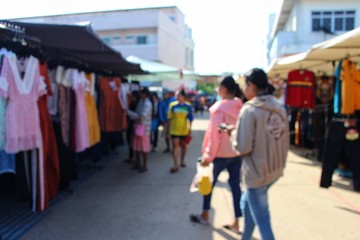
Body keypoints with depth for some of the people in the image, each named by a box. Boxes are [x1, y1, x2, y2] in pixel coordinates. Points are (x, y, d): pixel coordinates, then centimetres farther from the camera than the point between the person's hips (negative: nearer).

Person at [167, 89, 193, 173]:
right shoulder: (173, 105, -4)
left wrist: (190, 129, 2)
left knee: (183, 146, 15)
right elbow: (170, 118, 1)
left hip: (184, 130, 1)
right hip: (174, 130, -1)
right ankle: (176, 165, -3)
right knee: (175, 146, -5)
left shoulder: (188, 106, -4)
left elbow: (190, 119, 1)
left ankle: (182, 160, 36)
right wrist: (168, 129, 1)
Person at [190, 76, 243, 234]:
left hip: (221, 153, -5)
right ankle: (236, 222, 15)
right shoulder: (241, 107, 2)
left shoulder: (220, 107, -16)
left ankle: (204, 216, 29)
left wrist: (208, 154, -12)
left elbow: (214, 133, -17)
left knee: (209, 183, 13)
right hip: (237, 153, 6)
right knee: (235, 185, 9)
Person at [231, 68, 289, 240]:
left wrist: (234, 133, -4)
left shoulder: (249, 109, -17)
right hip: (275, 169, 8)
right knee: (247, 203, 25)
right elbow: (285, 142, 11)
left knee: (261, 218, 4)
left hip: (257, 171, -8)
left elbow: (242, 147, -20)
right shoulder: (279, 108, 5)